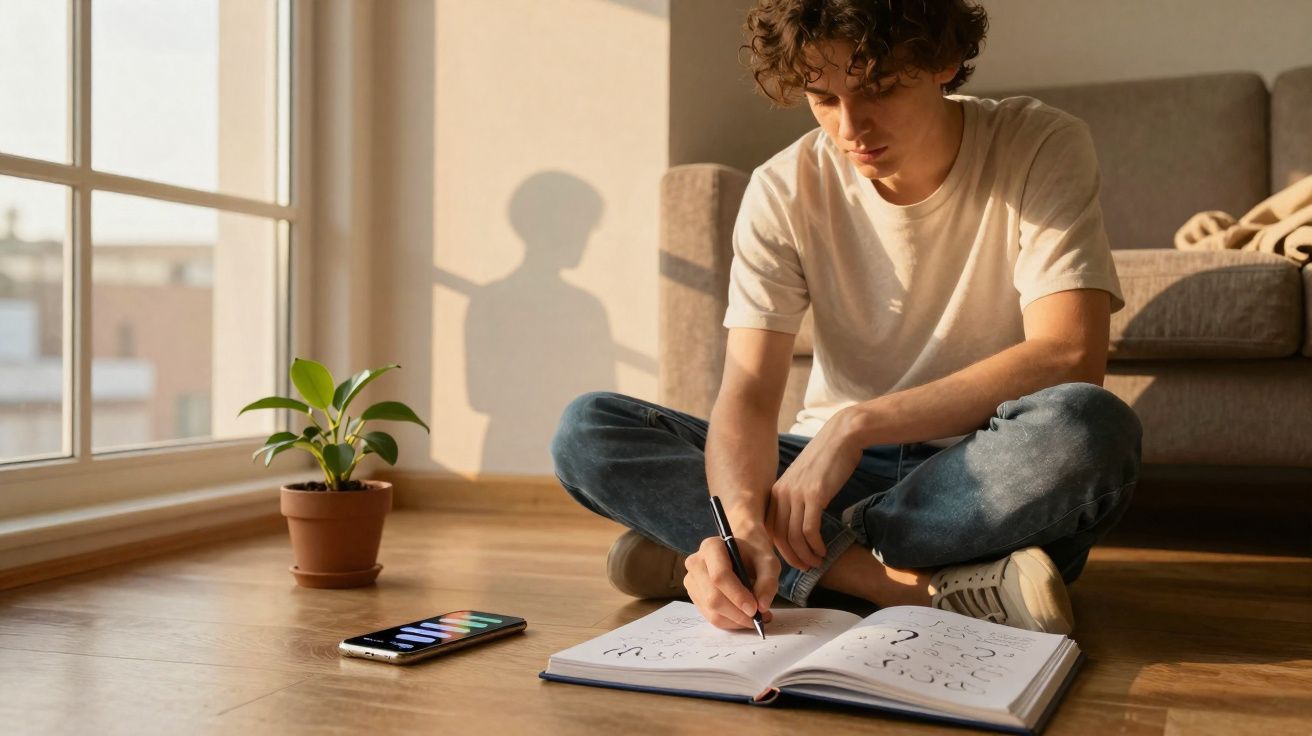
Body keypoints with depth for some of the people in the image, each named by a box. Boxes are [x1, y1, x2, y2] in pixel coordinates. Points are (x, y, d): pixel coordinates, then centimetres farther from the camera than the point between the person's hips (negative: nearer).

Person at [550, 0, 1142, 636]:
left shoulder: (1042, 149, -9)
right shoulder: (784, 190, -5)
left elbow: (1070, 356, -21)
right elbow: (748, 392, -13)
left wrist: (856, 423, -25)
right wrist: (742, 518, -35)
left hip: (988, 477, -2)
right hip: (834, 471, 2)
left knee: (1090, 429, -37)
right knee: (586, 431, -16)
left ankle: (743, 550, -21)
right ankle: (924, 584, -25)